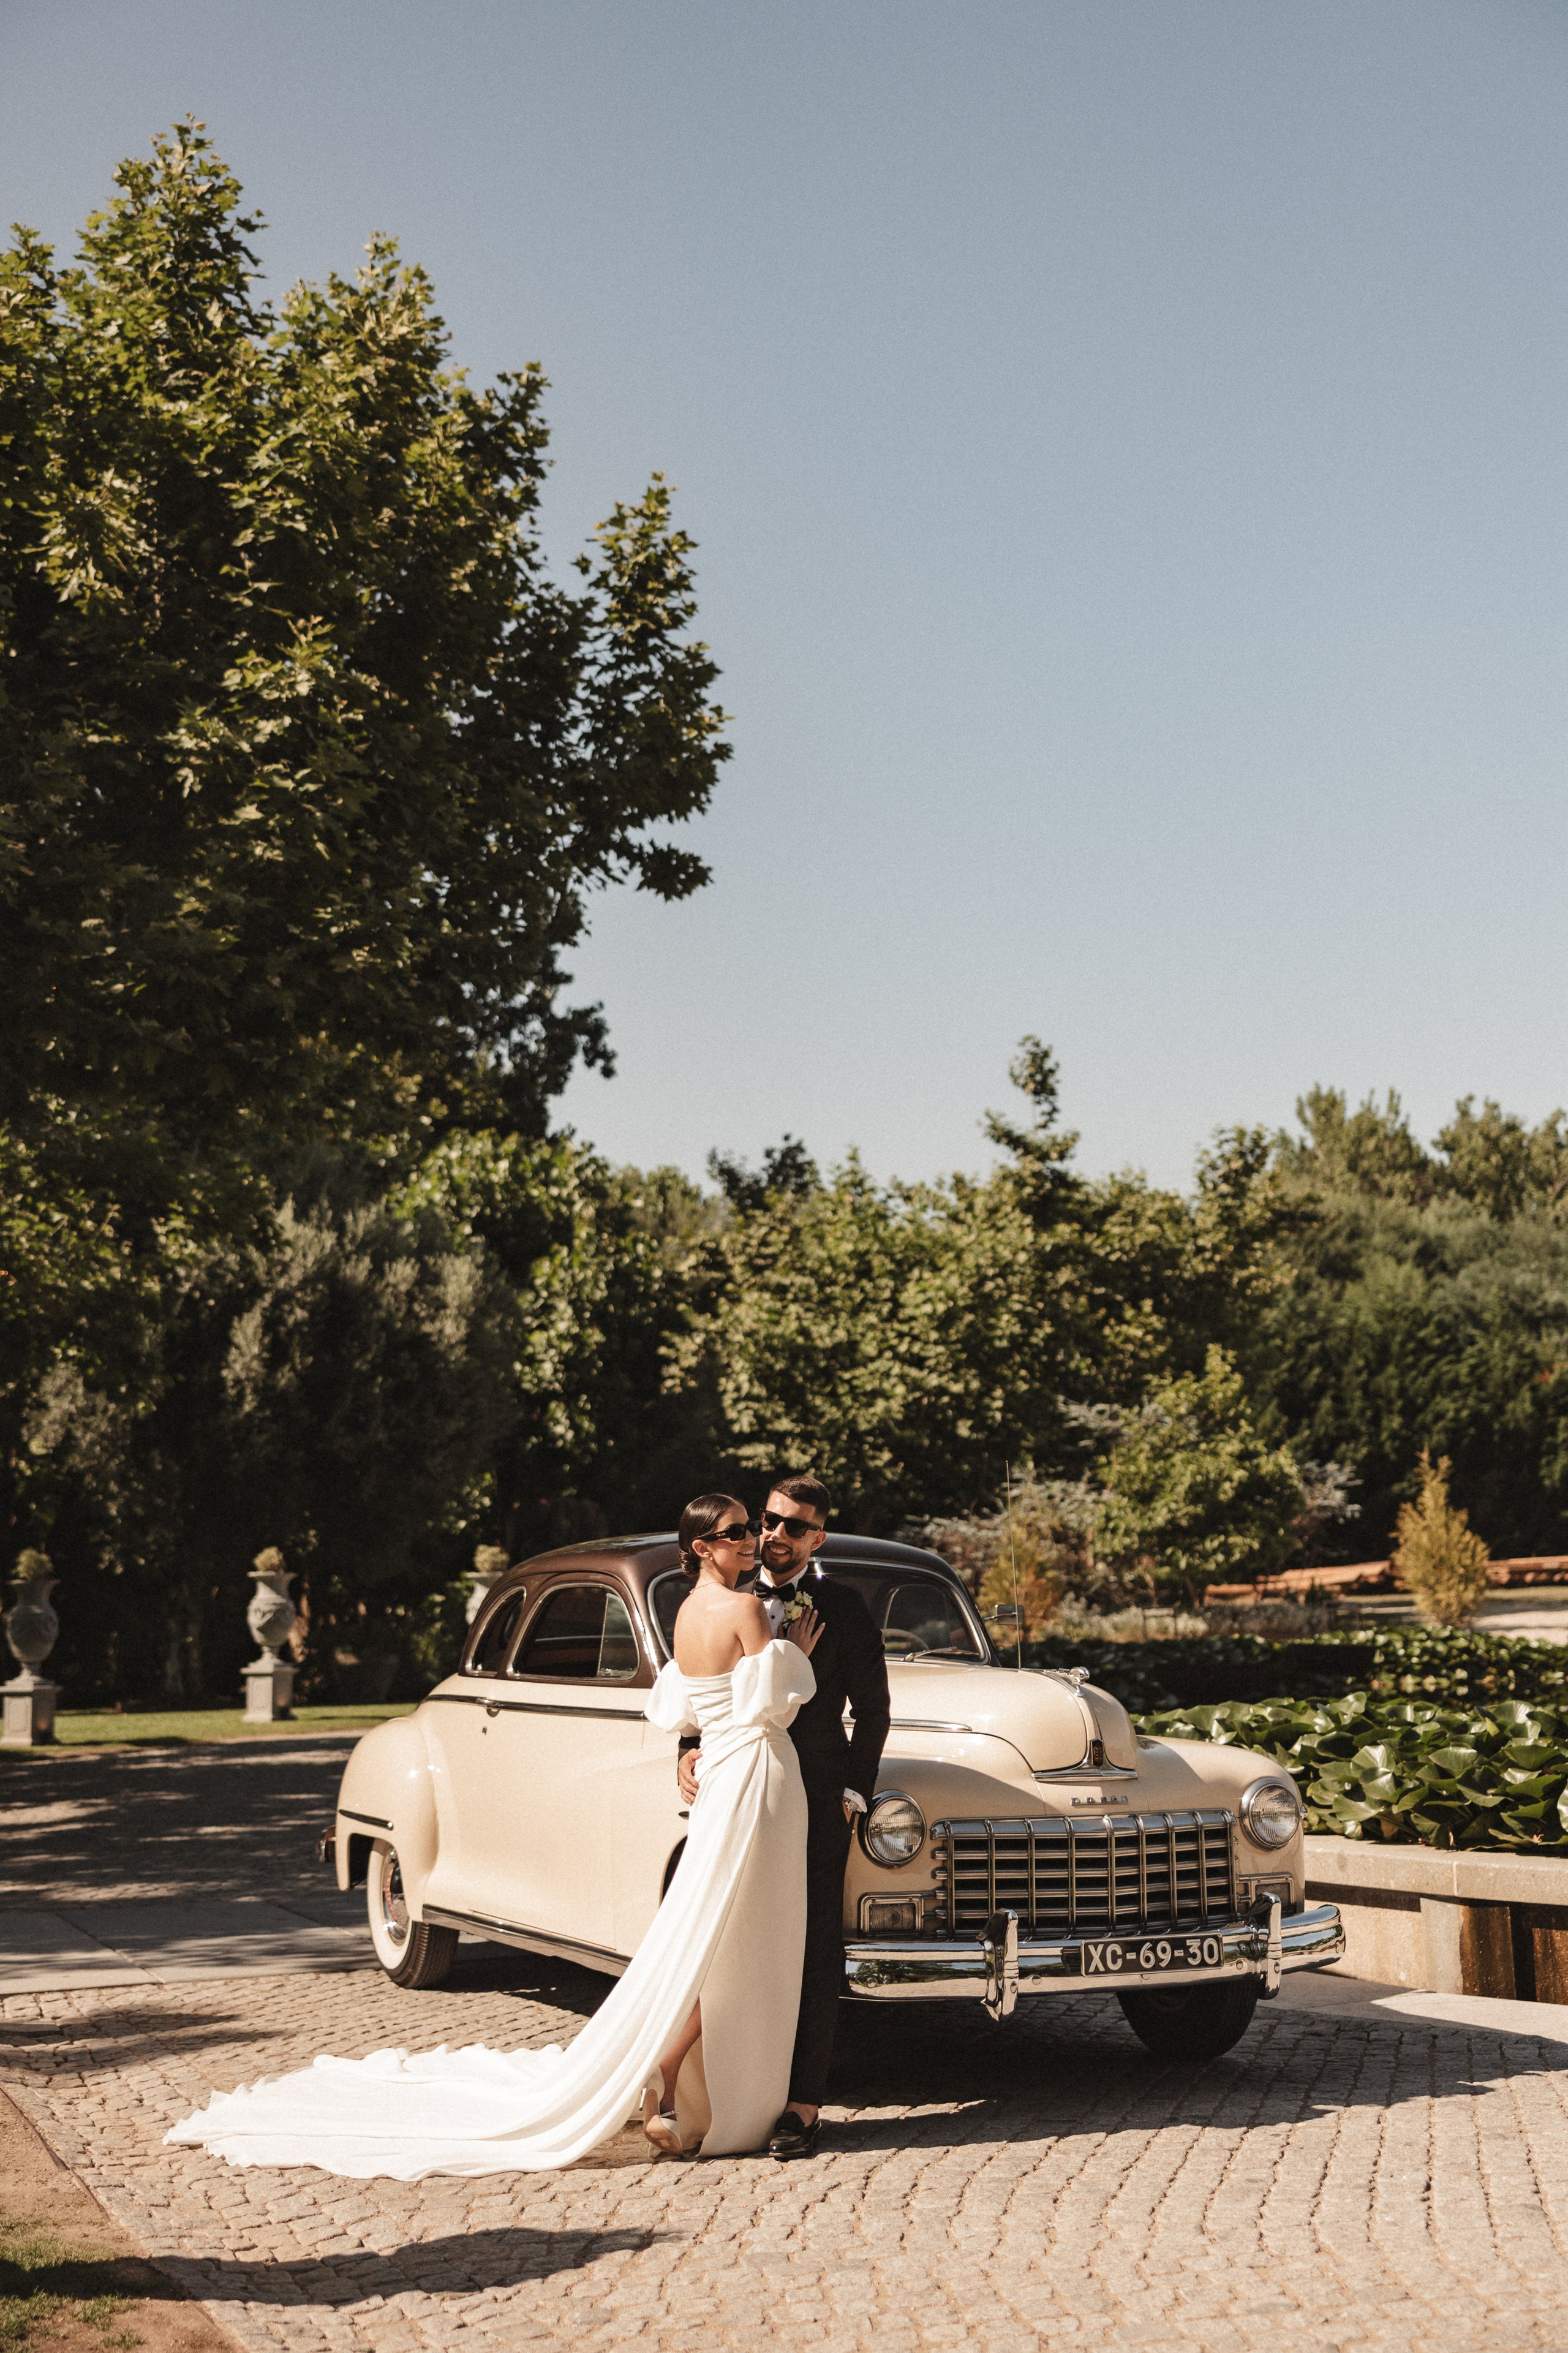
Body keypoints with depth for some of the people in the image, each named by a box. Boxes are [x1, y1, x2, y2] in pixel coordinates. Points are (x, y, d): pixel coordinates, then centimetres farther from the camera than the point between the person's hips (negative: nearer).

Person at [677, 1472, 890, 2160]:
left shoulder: (844, 1608, 1)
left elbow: (872, 1709, 3)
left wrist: (853, 1795, -3)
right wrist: (690, 1750, -3)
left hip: (817, 1804, -3)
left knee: (813, 1955, -2)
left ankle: (803, 2104, 1)